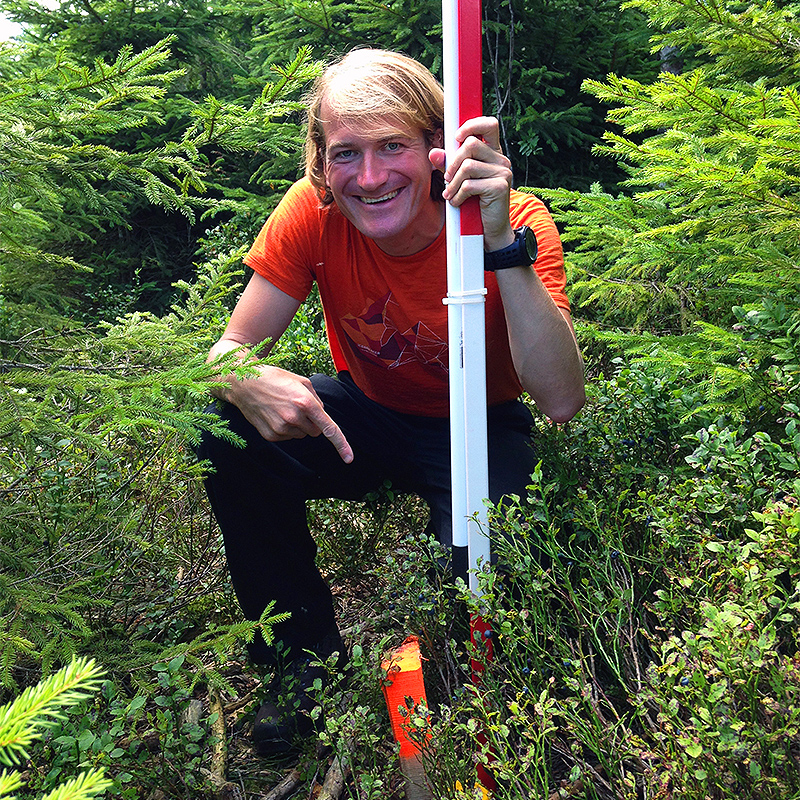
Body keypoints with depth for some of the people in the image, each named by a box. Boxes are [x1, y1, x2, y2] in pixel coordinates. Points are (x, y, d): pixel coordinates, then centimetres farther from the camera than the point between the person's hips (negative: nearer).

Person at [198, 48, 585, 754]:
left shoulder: (519, 224, -25)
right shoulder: (313, 212, -18)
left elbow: (561, 402, -37)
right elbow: (230, 347, -16)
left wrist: (502, 244, -47)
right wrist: (248, 384, -41)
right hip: (364, 416, 3)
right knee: (225, 429, -23)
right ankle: (307, 653, -2)